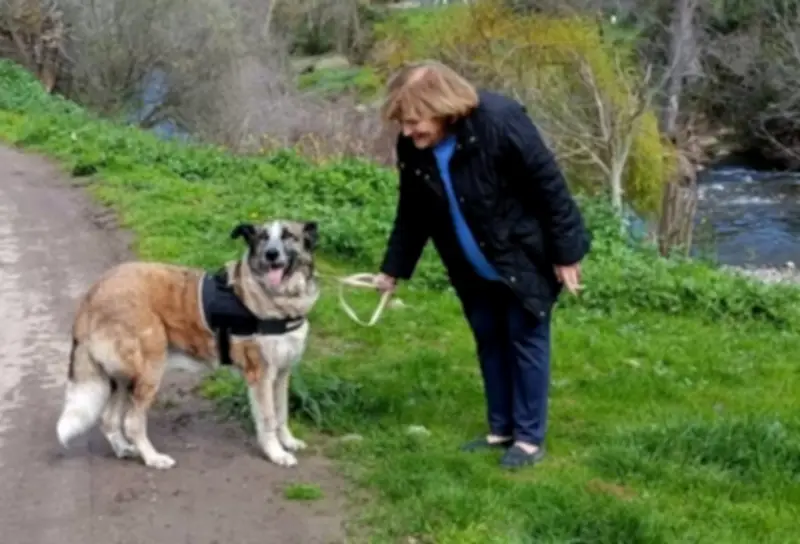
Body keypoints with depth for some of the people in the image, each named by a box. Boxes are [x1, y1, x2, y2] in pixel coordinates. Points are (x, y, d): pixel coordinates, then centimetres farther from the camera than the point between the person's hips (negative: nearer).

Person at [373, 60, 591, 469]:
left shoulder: (500, 122, -30)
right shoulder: (413, 148, -12)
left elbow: (549, 187, -22)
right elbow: (412, 214, 4)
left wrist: (565, 254, -18)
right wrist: (393, 269, 6)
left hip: (525, 258, -6)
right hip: (475, 269, 6)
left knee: (526, 340, 1)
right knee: (489, 342, 13)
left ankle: (529, 437, 12)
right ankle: (501, 429, 27)